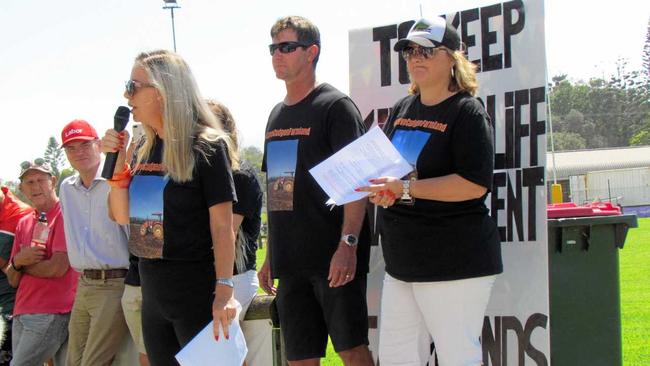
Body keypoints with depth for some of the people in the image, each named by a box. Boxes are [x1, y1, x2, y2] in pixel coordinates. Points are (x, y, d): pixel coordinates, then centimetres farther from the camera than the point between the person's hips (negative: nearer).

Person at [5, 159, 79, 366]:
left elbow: (58, 268, -15)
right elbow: (12, 280, 15)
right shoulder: (24, 223, 17)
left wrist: (20, 264, 1)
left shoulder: (64, 215, -5)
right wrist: (18, 262, -8)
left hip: (51, 315, -7)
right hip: (21, 315, 7)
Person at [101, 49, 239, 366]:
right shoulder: (144, 150, 9)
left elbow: (222, 226, -14)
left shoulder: (207, 147, -11)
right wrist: (117, 161, 0)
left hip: (197, 292, -7)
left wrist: (224, 291, -22)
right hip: (153, 293, 7)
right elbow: (122, 216, 13)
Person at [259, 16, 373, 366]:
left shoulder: (335, 106, -4)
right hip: (291, 260, 7)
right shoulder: (277, 114, 17)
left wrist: (348, 244, -22)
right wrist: (270, 255, 19)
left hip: (333, 258, -7)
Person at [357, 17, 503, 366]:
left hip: (455, 261, -8)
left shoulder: (466, 111, -10)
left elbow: (475, 183, -21)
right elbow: (384, 166, 22)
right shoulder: (402, 109, 13)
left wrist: (406, 189, -22)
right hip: (402, 261, 8)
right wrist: (383, 190, -2)